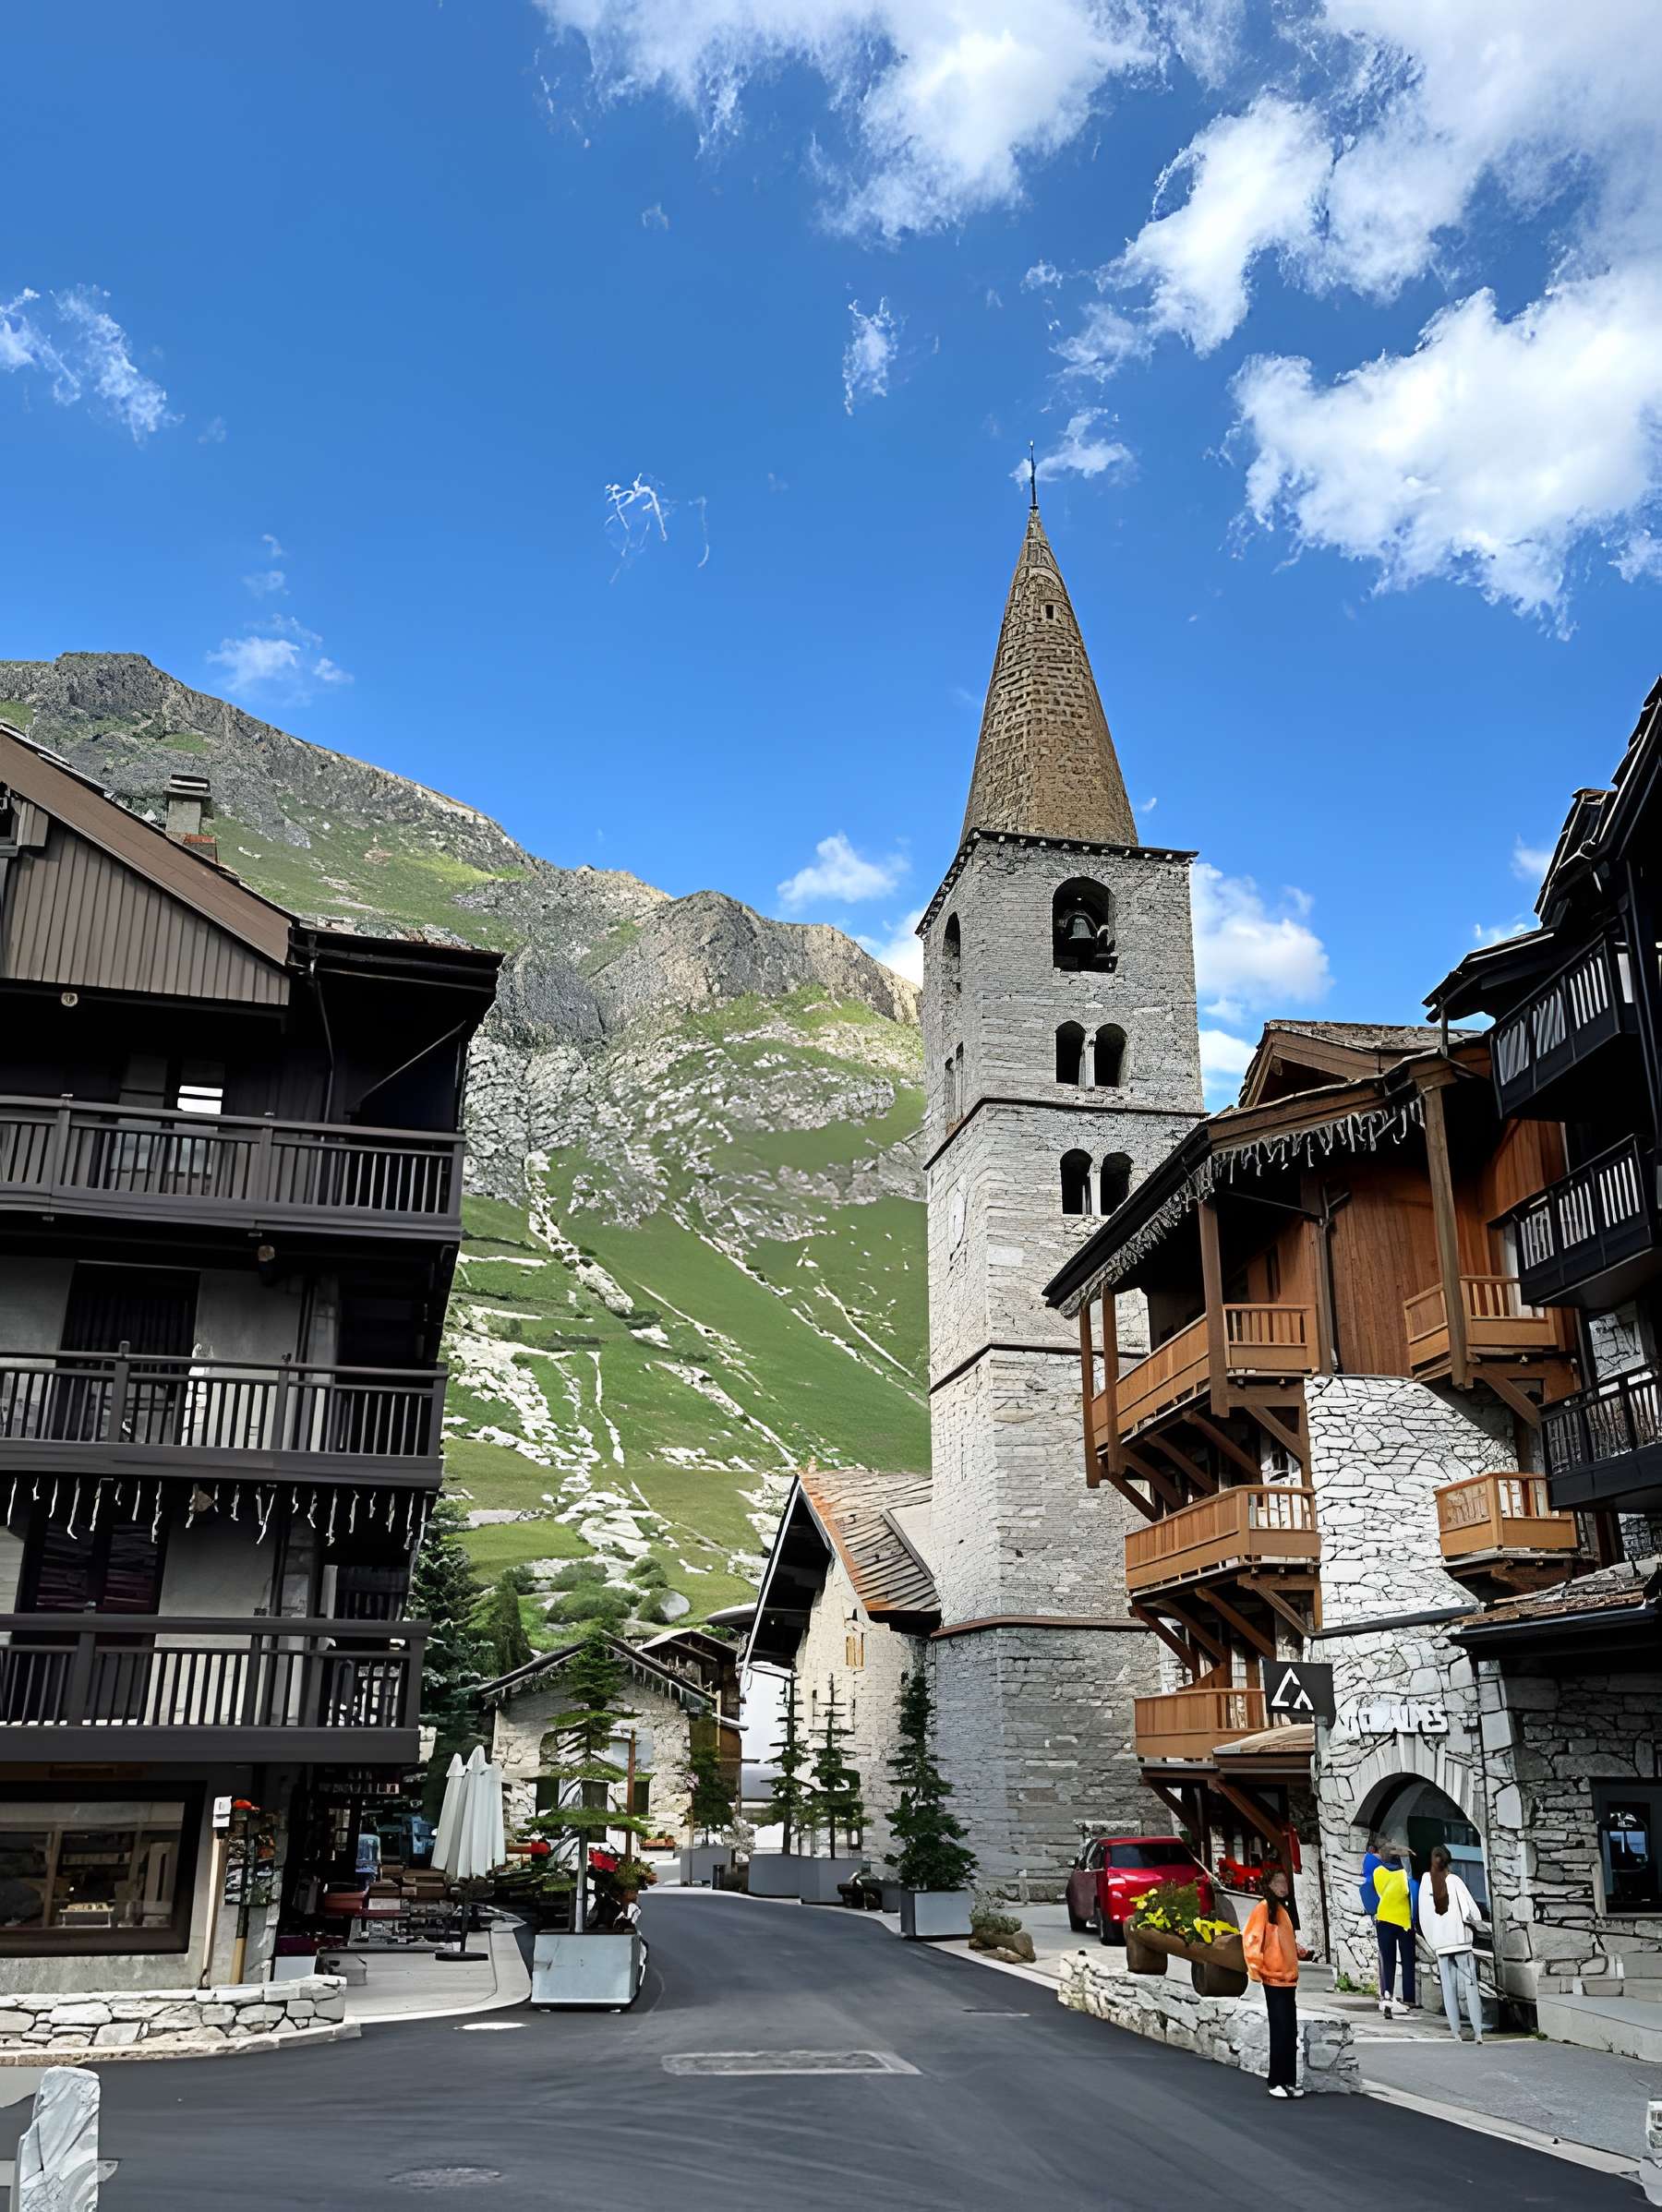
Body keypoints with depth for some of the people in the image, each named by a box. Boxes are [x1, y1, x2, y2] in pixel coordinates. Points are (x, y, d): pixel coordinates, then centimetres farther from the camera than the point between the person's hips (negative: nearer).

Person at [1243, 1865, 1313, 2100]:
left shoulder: (1283, 1908, 15)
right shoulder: (1263, 1908, -10)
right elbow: (1250, 1939, -17)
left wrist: (1299, 1950, 10)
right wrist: (1257, 1969, -17)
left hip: (1288, 1978, 8)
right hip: (1274, 1979, -8)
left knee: (1291, 2033, 9)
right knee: (1281, 2031, -7)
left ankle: (1289, 2080, 15)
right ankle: (1276, 2082, 0)